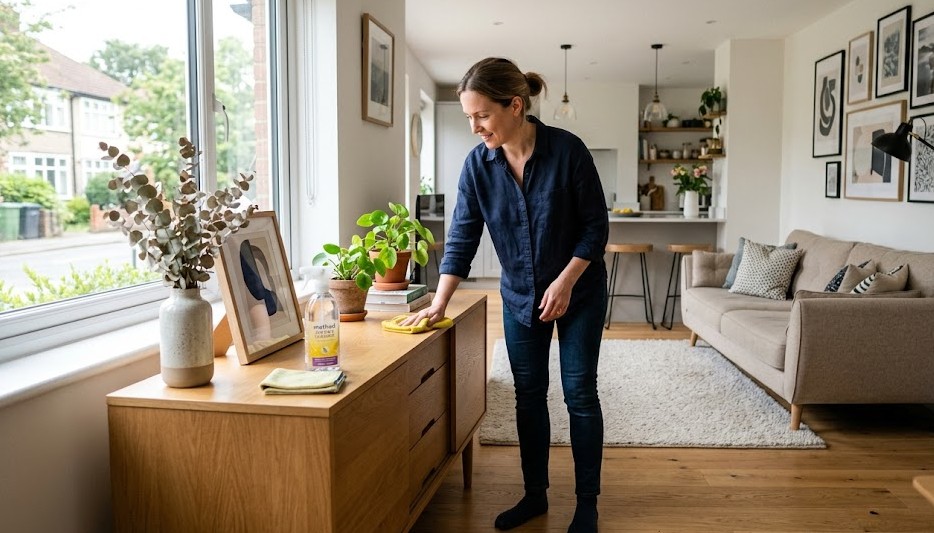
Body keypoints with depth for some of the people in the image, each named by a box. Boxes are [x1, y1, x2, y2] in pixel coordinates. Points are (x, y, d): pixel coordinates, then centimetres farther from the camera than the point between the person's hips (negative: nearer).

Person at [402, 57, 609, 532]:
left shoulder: (567, 150, -20)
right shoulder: (478, 163, -10)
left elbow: (596, 225, -13)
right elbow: (462, 237, -8)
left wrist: (565, 282, -20)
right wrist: (439, 303, -13)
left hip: (578, 291, -3)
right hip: (520, 297, 4)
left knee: (579, 394, 2)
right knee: (528, 395, 10)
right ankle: (535, 494, 26)